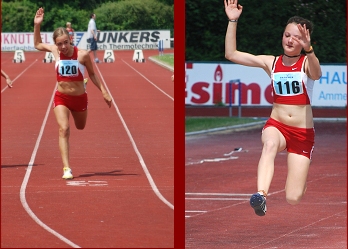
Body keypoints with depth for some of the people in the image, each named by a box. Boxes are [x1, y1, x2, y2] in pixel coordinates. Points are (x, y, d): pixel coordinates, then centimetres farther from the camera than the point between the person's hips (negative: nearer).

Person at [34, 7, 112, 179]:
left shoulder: (82, 55, -16)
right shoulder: (55, 50, -8)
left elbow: (92, 74, 0)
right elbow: (37, 44, 11)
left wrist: (104, 92, -1)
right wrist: (37, 25, -1)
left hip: (79, 98, 0)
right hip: (61, 97, 0)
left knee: (80, 127, 24)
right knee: (64, 129, -19)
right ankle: (66, 168, -21)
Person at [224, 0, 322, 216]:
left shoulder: (307, 62, -5)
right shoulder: (271, 62, 5)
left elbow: (316, 74, -31)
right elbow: (231, 54, 0)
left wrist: (308, 50, -49)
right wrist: (233, 21, -11)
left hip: (303, 132, -1)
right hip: (276, 125, 2)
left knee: (293, 199, -5)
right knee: (270, 144, -39)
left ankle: (302, 178, 32)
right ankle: (261, 196, -55)